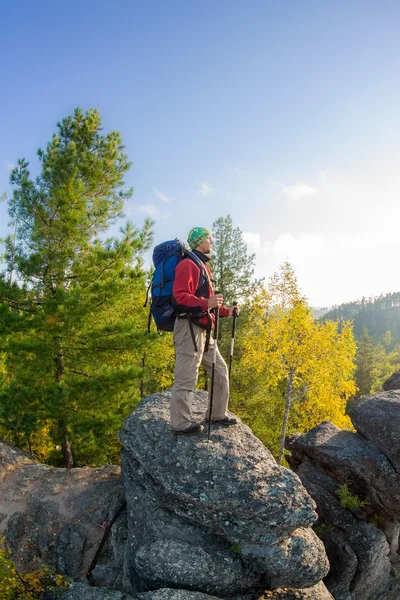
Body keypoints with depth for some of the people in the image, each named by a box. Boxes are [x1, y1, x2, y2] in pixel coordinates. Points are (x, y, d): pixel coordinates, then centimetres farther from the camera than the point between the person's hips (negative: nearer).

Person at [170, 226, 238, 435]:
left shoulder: (203, 267, 22)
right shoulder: (188, 264, -9)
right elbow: (180, 295, -20)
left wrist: (226, 311, 16)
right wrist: (207, 303, -32)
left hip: (202, 330, 11)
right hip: (189, 328, -11)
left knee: (220, 370, 15)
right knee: (186, 378, -6)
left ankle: (217, 414, 26)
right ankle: (181, 424, 3)